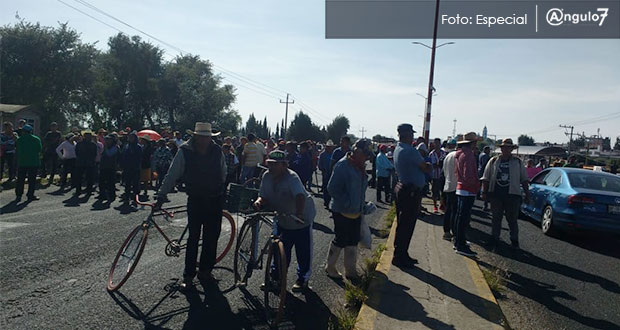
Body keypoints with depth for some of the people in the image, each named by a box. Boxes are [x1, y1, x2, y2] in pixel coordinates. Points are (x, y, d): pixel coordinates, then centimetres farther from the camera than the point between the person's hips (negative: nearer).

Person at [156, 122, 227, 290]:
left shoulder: (217, 151, -1)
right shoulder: (185, 151, -8)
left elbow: (224, 174, 11)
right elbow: (172, 175, -5)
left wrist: (223, 193, 14)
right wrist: (161, 195, -8)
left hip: (215, 200, 3)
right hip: (195, 200, -2)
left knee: (212, 237, 7)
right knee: (193, 237, -2)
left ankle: (205, 270, 23)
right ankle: (188, 276, 9)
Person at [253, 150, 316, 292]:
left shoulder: (292, 178, -28)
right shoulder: (267, 176, -8)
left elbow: (300, 196, -43)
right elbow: (264, 196, -3)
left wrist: (299, 213, -58)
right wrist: (259, 201, -27)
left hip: (301, 218, -5)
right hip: (282, 219, 5)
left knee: (303, 251, 6)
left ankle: (303, 278, 26)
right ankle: (276, 276, 29)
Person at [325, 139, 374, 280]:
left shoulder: (360, 167, 10)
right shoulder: (342, 166, -18)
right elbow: (332, 188, -22)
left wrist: (362, 205, 12)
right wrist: (347, 204, -22)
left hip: (356, 212, 8)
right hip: (342, 211, -8)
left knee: (353, 241, 13)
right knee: (341, 240, 3)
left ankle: (350, 270, 26)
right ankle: (330, 267, 22)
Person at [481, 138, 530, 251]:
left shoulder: (517, 162, 9)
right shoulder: (493, 161, 7)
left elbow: (524, 179, 12)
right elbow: (486, 178, 7)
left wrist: (527, 193, 7)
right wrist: (484, 192, 2)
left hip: (512, 195, 0)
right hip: (496, 194, 0)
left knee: (512, 219, 6)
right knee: (496, 219, 8)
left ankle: (514, 240, 20)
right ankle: (494, 239, 16)